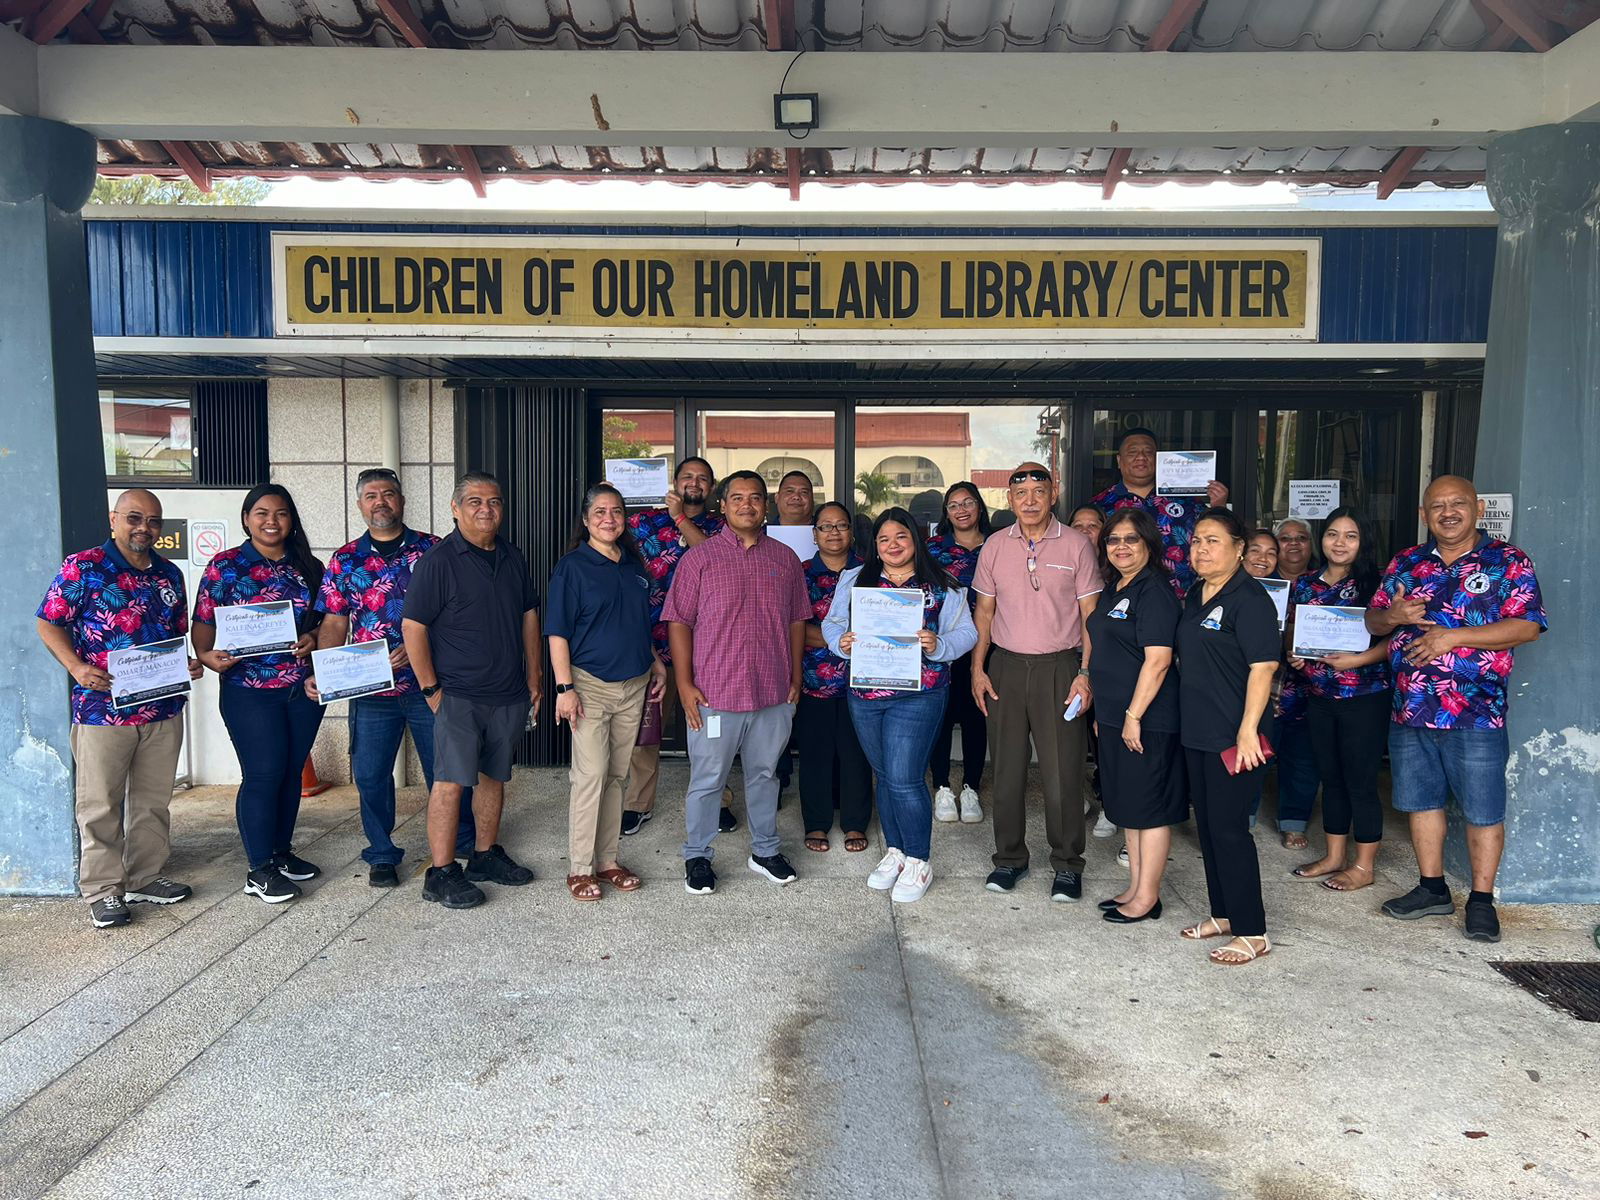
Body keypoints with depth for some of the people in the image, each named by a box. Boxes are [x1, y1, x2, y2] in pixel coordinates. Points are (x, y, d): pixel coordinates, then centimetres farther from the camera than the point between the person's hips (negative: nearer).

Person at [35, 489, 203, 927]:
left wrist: (190, 664, 0)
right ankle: (102, 891, 14)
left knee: (153, 800, 13)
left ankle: (146, 877, 26)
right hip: (102, 708, -5)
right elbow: (49, 623, -2)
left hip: (163, 708, 5)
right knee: (100, 804, 3)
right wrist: (77, 667, -17)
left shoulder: (170, 574, 12)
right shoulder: (82, 567, -4)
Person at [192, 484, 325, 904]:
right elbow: (203, 623, -3)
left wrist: (314, 639, -8)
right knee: (263, 774, -4)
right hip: (250, 691, -4)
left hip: (304, 687, 4)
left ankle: (281, 852, 27)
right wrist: (207, 655, -22)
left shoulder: (309, 567, 9)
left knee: (292, 771, 12)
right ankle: (259, 871, 7)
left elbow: (328, 620, 13)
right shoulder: (225, 566, -1)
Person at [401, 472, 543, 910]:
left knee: (494, 776, 15)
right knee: (451, 780, -6)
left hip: (509, 694, 6)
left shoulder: (513, 558, 11)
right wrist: (430, 688, -11)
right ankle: (441, 874, 2)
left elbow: (529, 615, 18)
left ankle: (486, 855, 28)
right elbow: (413, 627, -10)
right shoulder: (438, 561, -9)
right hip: (459, 695, -6)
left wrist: (534, 674, 14)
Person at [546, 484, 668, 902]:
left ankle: (607, 860, 21)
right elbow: (557, 632, -10)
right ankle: (579, 868, 5)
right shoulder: (573, 566, -6)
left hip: (633, 685, 6)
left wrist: (657, 664, 17)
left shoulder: (634, 566, 12)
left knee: (616, 776, 11)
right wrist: (564, 687, -15)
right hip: (590, 684, -6)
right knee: (590, 775, -6)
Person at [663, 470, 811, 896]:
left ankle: (765, 851, 32)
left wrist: (796, 678, 9)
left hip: (774, 695, 3)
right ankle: (697, 857, 23)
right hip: (714, 695, -3)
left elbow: (796, 621, 12)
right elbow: (680, 623, -4)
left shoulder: (785, 558, 7)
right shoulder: (699, 558, -3)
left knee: (764, 775, 16)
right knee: (707, 780, 7)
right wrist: (685, 684, -9)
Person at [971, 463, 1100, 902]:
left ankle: (1067, 864, 14)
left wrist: (1085, 673, -8)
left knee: (1063, 770, -1)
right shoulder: (995, 546, 7)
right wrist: (978, 669, 4)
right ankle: (1009, 858, 21)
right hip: (1005, 665, 3)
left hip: (1060, 666, -2)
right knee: (1007, 768, 7)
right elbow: (985, 611, 11)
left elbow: (1090, 615, 0)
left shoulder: (1076, 545, -1)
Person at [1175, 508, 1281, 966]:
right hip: (1195, 731, 9)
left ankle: (1252, 932, 7)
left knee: (1229, 829, -4)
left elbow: (1263, 666, -19)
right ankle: (1223, 914, 28)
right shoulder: (1195, 596, 12)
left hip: (1230, 736, -9)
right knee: (1207, 824, 15)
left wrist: (1247, 729, -25)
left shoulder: (1249, 599, -13)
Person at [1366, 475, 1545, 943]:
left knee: (1483, 811, 4)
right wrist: (1392, 615, -10)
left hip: (1476, 714, -4)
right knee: (1420, 800, 14)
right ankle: (1432, 889, 28)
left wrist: (1454, 636, -20)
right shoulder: (1405, 563, 10)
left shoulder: (1507, 562, -2)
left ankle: (1482, 899, 18)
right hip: (1409, 711, 5)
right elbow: (1373, 621, 14)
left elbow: (1528, 625, -12)